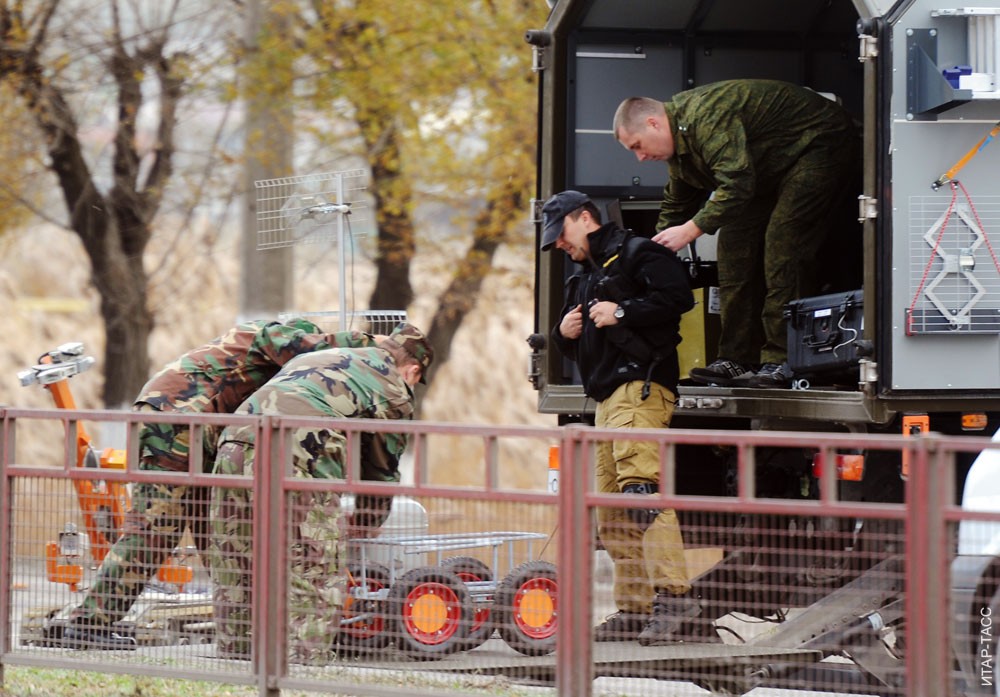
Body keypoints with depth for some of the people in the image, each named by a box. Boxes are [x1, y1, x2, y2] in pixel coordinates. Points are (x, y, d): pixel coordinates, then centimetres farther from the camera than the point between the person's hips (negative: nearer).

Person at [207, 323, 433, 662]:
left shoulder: (312, 358, 37)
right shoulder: (393, 389, 18)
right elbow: (382, 471, 23)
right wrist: (361, 528, 38)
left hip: (234, 449, 7)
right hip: (295, 465, -7)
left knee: (234, 582, 17)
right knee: (315, 579, 0)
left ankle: (232, 659, 22)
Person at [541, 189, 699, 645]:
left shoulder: (638, 254, 1)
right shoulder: (583, 279, 30)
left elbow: (677, 296, -14)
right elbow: (572, 349, 34)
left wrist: (622, 313, -15)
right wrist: (565, 332, 12)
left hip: (639, 388, -10)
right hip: (606, 399, 10)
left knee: (641, 489, -24)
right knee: (611, 514, 5)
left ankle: (674, 594, -32)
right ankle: (634, 609, 6)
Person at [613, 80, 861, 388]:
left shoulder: (707, 117, -30)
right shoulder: (679, 135, 4)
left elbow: (737, 183, -39)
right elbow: (675, 206, 17)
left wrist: (691, 229, -37)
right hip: (774, 170, 11)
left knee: (782, 245, -21)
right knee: (736, 246, 2)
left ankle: (782, 362, -22)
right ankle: (737, 360, 2)